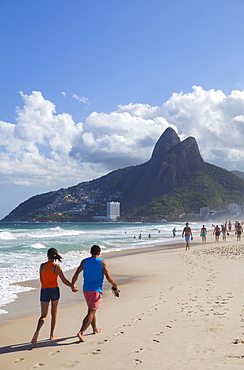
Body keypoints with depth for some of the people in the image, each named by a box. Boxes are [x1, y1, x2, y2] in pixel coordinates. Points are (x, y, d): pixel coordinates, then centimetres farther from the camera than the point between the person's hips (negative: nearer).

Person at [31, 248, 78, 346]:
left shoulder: (42, 266, 1)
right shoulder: (56, 267, -7)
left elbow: (41, 281, 11)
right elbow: (64, 280, -6)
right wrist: (73, 287, 11)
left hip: (44, 290, 2)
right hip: (54, 290, -2)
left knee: (43, 315, 6)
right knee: (54, 313, 18)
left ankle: (37, 331, -21)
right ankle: (52, 335, 20)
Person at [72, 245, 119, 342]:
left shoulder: (84, 261, 3)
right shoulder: (102, 262, -6)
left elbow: (76, 274, 0)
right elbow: (108, 277, -9)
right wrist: (115, 286, 5)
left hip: (86, 289, 5)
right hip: (96, 290, -5)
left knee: (91, 310, 23)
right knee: (91, 312, -8)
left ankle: (95, 329, 36)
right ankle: (81, 332, -21)